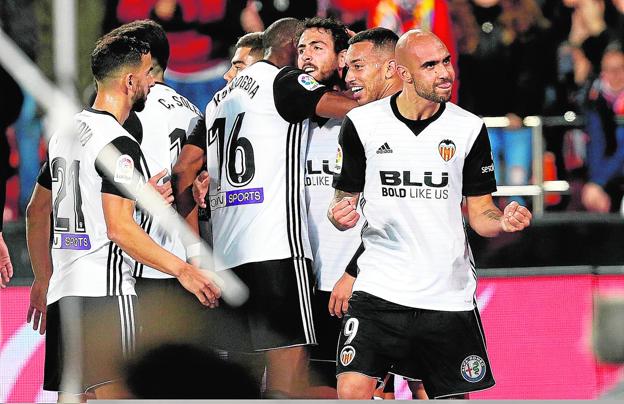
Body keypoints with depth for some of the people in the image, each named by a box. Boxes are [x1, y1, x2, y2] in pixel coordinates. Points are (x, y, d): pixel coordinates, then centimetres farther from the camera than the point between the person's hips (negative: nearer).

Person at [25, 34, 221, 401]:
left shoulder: (66, 134, 16)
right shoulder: (118, 143, -12)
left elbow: (37, 212, 23)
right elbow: (120, 228, -20)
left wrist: (43, 279, 29)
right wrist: (182, 270, -18)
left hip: (64, 289, 9)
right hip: (104, 289, -9)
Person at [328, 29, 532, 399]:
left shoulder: (469, 128, 2)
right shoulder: (362, 123, 0)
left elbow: (480, 212, 7)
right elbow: (345, 198, 9)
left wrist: (503, 220, -15)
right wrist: (340, 215, -15)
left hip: (450, 296, 1)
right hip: (380, 289, -1)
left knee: (454, 396, 4)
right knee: (352, 391, -16)